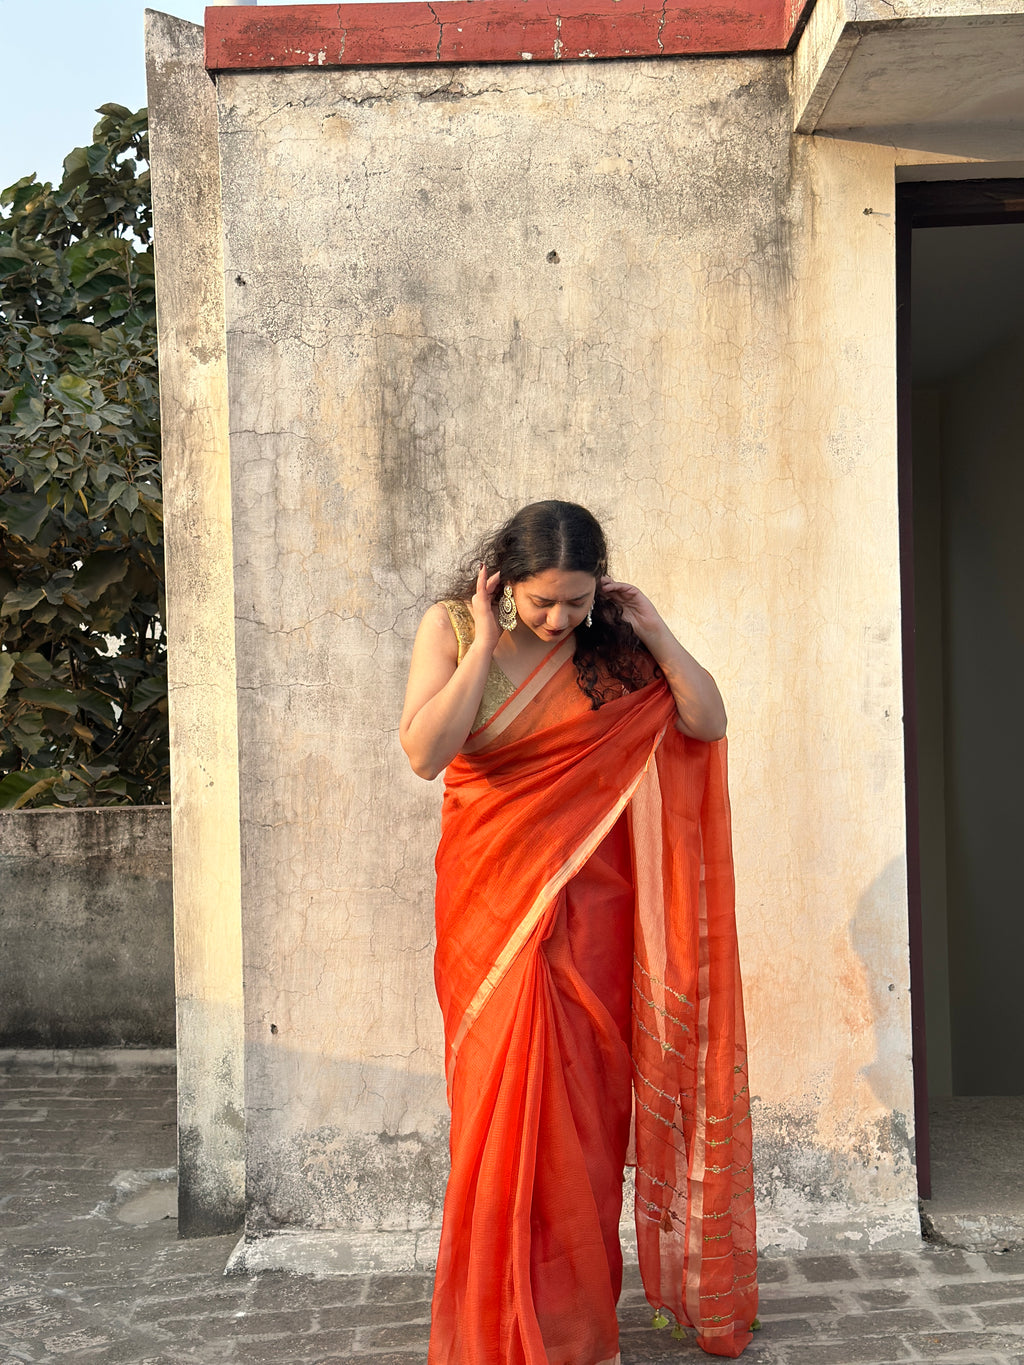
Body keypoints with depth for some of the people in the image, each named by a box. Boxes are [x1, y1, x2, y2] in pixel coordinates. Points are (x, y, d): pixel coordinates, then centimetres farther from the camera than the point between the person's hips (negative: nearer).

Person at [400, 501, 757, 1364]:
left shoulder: (611, 645, -1)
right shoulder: (452, 628, -5)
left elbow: (709, 723, -4)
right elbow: (424, 752, -17)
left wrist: (654, 631, -11)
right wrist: (484, 640, -18)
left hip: (587, 905, 1)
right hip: (491, 903, -1)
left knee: (581, 1108, 7)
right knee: (501, 1108, 4)